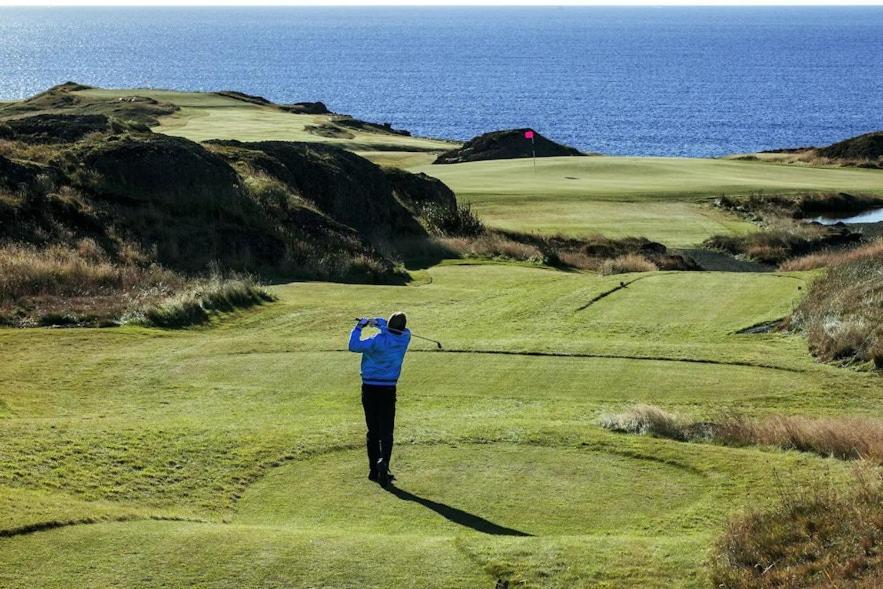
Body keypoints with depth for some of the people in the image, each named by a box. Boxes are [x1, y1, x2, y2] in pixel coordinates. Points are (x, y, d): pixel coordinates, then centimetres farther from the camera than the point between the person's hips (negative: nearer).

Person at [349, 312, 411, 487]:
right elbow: (395, 330, 17)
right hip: (388, 390, 0)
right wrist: (378, 322, 8)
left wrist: (359, 327, -4)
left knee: (373, 431, 10)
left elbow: (354, 346, -16)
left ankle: (374, 469, 12)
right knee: (386, 432, 0)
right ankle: (383, 461, -24)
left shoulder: (378, 340, -12)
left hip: (369, 389, 0)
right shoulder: (405, 338, -2)